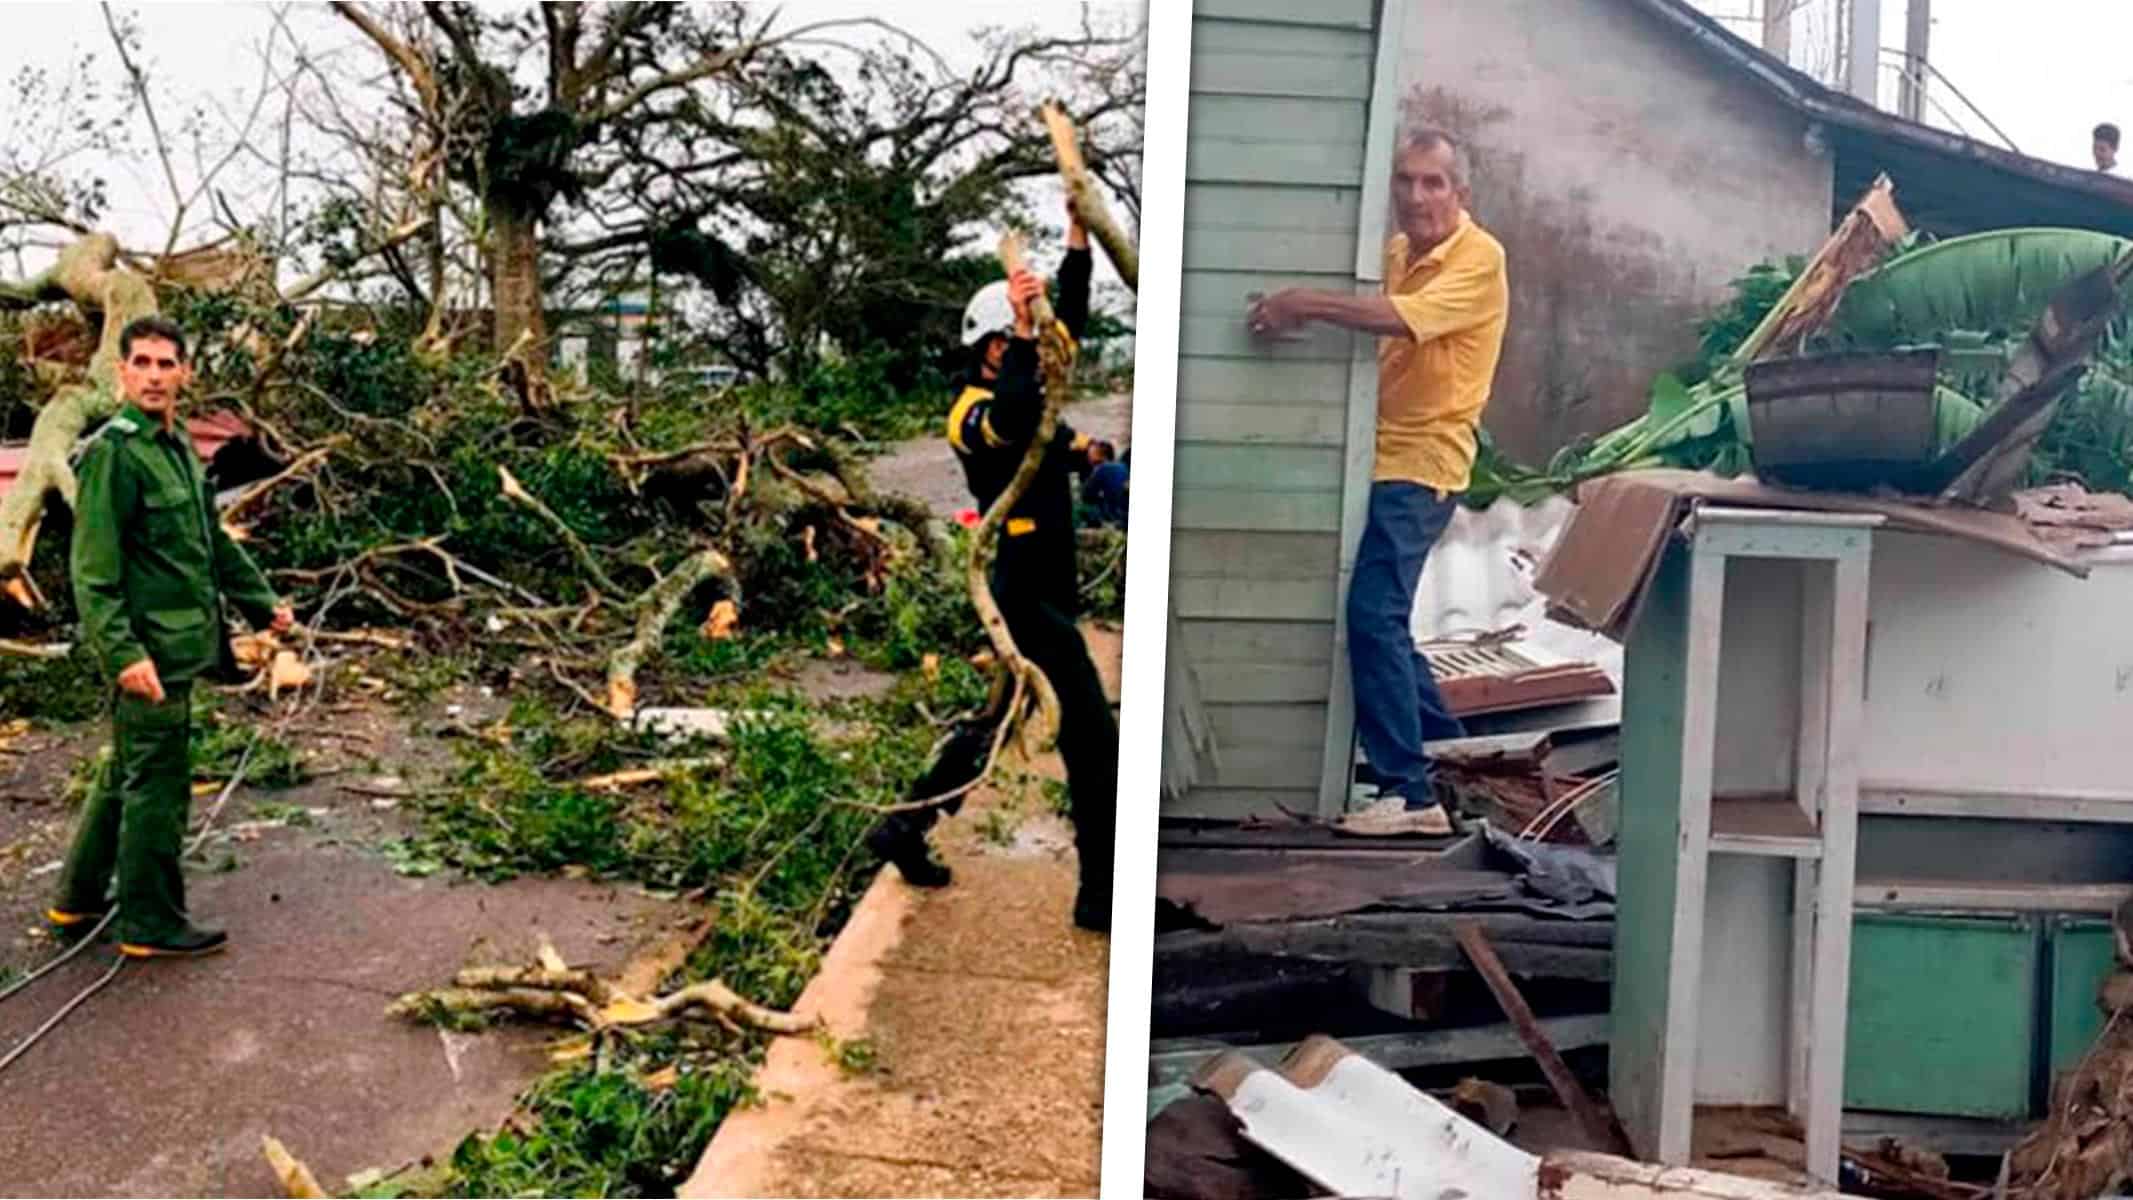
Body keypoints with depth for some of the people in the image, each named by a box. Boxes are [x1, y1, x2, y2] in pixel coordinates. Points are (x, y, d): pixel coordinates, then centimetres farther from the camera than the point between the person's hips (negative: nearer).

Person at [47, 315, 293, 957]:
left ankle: (78, 903, 32)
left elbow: (214, 542, 24)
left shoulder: (179, 447, 13)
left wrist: (262, 603, 24)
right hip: (149, 651, -9)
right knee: (158, 783, 0)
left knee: (126, 777, 19)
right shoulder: (113, 452, -15)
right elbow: (94, 568, -19)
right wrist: (123, 652, -26)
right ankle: (151, 923, 12)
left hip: (180, 644, 9)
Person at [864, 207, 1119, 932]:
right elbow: (1013, 420, -37)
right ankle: (1100, 893, -3)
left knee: (998, 722, 18)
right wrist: (1021, 331, -37)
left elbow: (1071, 320, 12)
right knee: (1092, 735, -9)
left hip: (1045, 591, 10)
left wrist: (1078, 235, 6)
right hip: (1027, 593, -10)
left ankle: (905, 830, 27)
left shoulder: (1026, 386, 12)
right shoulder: (972, 412, -14)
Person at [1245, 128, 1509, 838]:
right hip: (1381, 458, 8)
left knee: (1374, 615, -17)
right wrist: (1299, 310, -6)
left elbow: (1404, 319, -26)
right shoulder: (1394, 253, 14)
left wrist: (1305, 304, -26)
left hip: (1420, 467, -8)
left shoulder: (1479, 259, -10)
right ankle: (1446, 746, 29)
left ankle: (1409, 793, -12)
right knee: (1381, 619, 14)